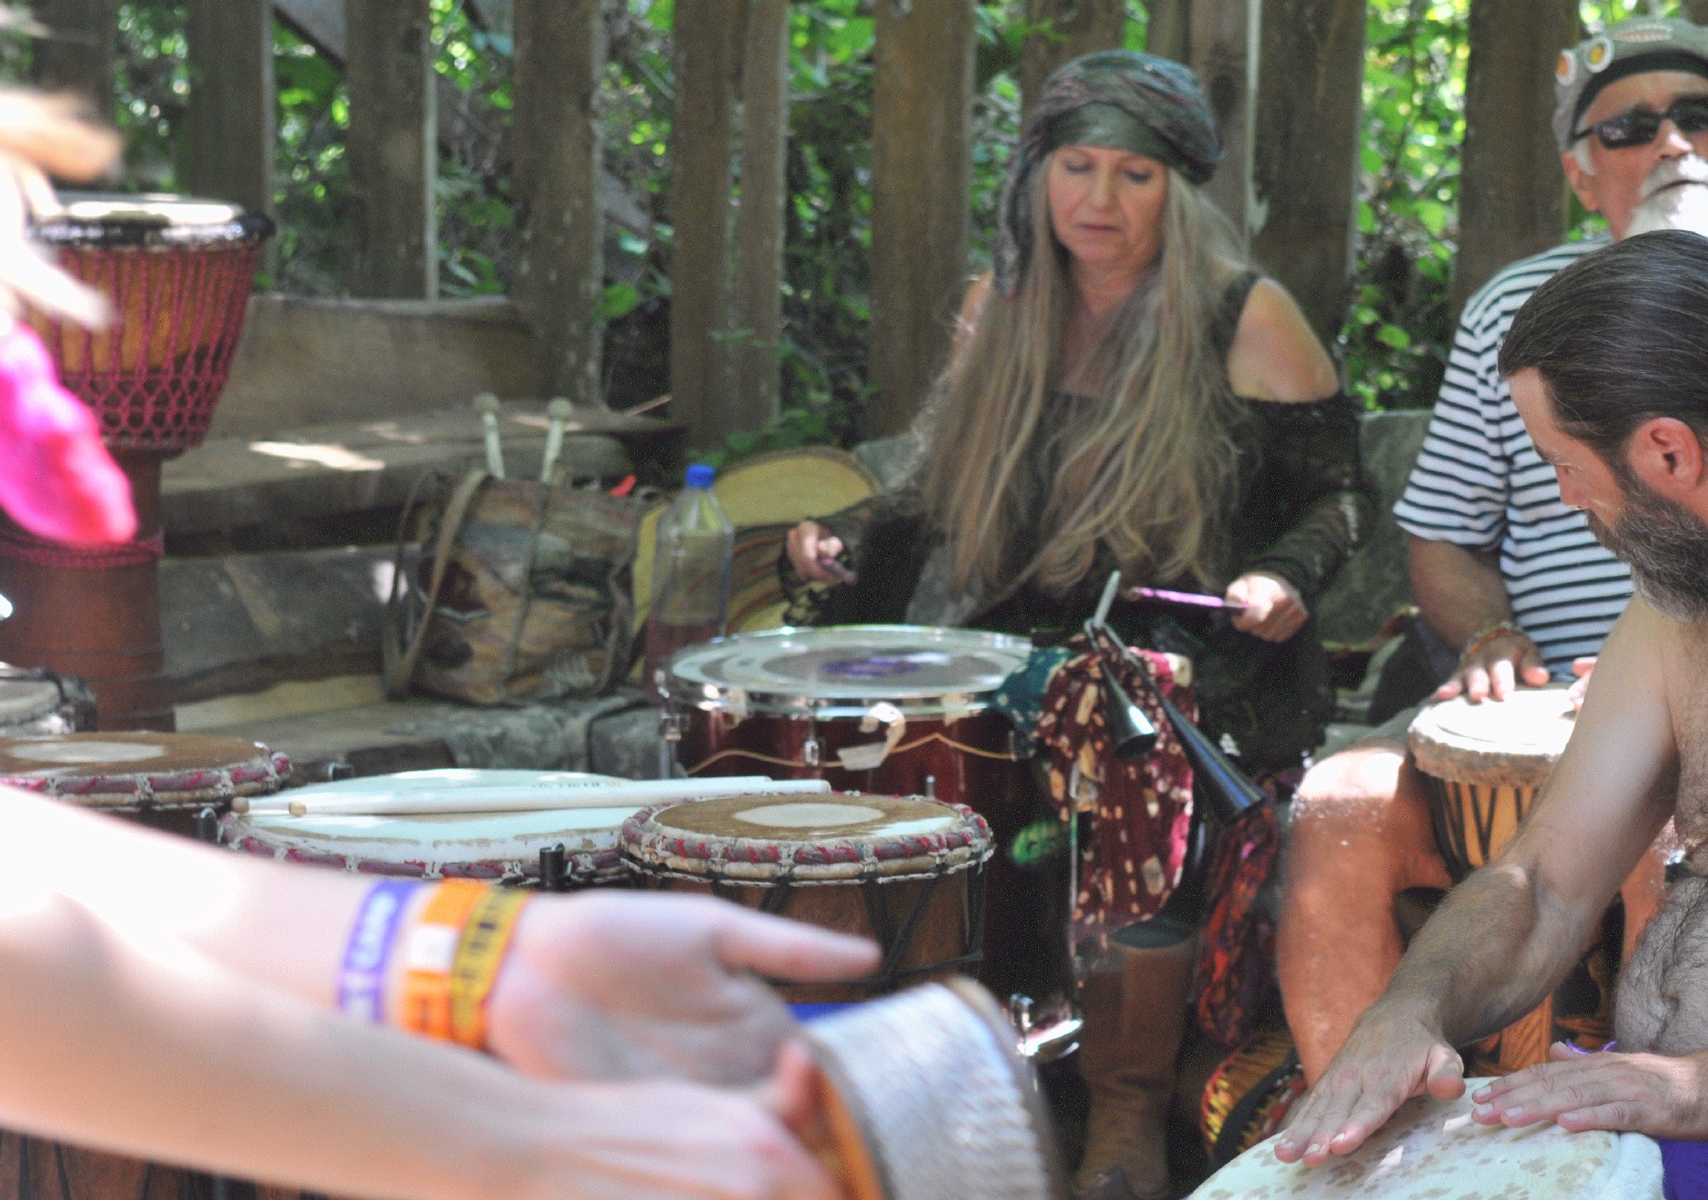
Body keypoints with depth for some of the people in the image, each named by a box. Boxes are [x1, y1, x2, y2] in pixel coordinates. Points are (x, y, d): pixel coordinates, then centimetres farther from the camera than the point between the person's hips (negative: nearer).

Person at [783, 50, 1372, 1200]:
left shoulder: (1245, 318, -3)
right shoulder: (999, 307, 11)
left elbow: (1338, 492, 3)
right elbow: (947, 490, 19)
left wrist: (1285, 577, -17)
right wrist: (849, 538, 2)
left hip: (1187, 664, -4)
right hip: (1010, 652, 4)